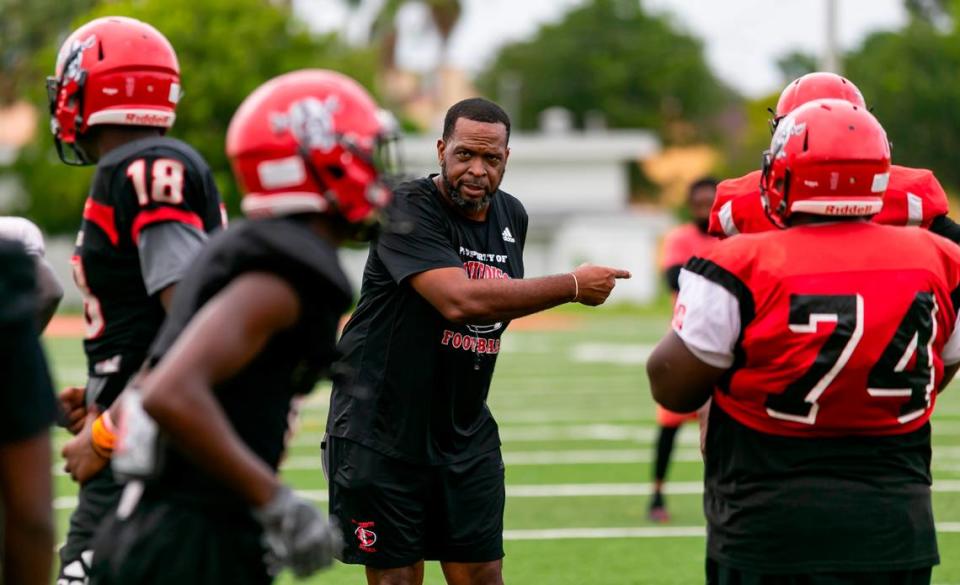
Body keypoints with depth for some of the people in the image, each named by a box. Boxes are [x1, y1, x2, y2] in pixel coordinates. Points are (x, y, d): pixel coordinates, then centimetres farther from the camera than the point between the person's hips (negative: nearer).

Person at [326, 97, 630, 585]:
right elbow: (460, 301, -30)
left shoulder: (512, 217, 7)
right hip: (382, 430, -6)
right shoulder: (410, 209, -17)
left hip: (466, 434, 6)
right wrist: (574, 286, -23)